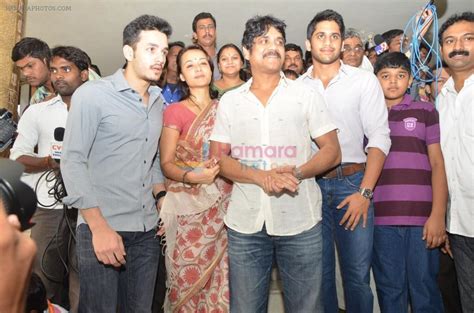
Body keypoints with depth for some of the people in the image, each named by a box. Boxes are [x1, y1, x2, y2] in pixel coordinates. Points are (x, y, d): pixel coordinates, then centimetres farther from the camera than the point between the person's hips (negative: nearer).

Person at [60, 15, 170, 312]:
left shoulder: (158, 101, 12)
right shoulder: (92, 94, -7)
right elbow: (73, 162, -12)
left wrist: (162, 201, 8)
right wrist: (99, 227, -16)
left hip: (147, 230, 5)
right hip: (101, 228, -5)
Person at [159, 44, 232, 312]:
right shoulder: (174, 111, -3)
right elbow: (166, 164, -6)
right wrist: (193, 176, -22)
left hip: (221, 203, 3)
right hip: (187, 203, -3)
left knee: (218, 274, 6)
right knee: (189, 274, 2)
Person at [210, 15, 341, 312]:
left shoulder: (307, 95, 6)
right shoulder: (230, 101, 8)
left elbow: (332, 151, 3)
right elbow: (218, 157, 3)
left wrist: (297, 173, -16)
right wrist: (262, 177, -14)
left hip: (300, 221, 0)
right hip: (245, 223, 1)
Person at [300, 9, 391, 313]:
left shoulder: (364, 80, 4)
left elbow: (379, 137, -3)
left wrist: (365, 192, -11)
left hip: (353, 183, -1)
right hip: (310, 185, 2)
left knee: (358, 274, 3)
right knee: (319, 272, 11)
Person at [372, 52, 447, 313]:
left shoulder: (425, 111, 9)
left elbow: (437, 163, 4)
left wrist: (438, 215, -6)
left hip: (421, 217, -1)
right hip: (381, 218, 1)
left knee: (425, 290, 4)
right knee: (390, 291, 8)